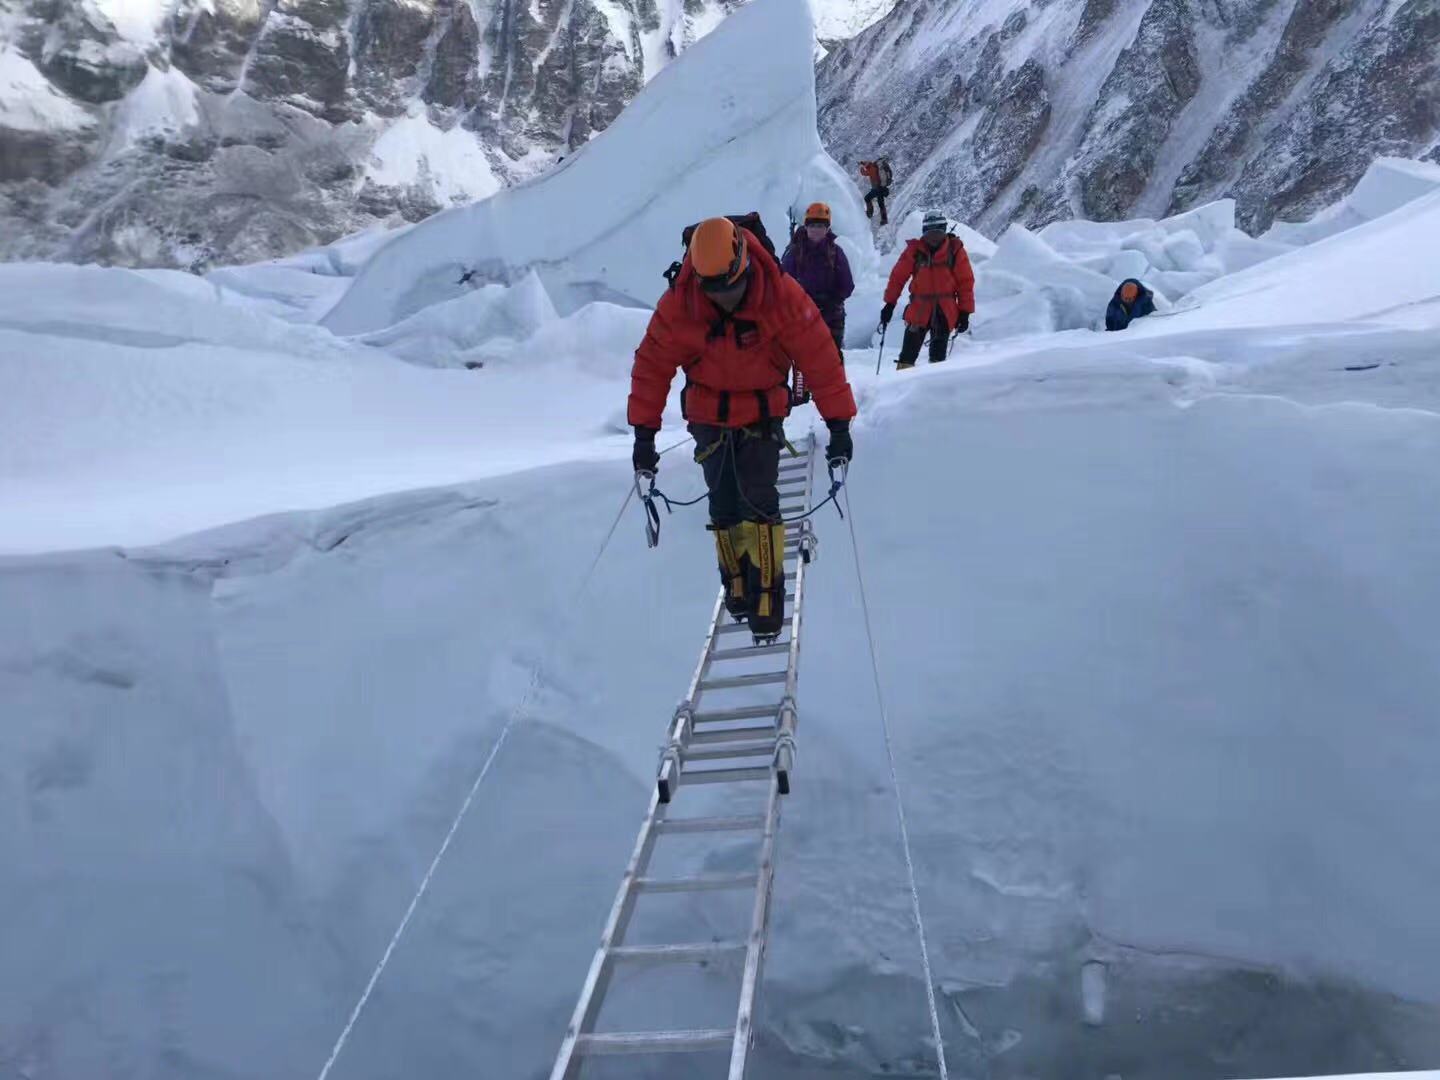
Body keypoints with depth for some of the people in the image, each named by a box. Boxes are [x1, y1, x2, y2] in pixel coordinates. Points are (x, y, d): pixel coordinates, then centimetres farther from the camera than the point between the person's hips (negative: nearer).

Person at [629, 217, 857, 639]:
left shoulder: (782, 295, -22)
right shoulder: (678, 304, -19)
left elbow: (820, 358, -18)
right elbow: (652, 366, -11)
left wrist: (839, 423, -19)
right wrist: (644, 432, -11)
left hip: (763, 413, -1)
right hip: (709, 417, 2)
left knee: (758, 503, -10)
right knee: (724, 506, 5)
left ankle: (768, 593, 1)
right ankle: (736, 584, 25)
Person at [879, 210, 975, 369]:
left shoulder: (955, 250, -2)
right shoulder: (914, 250, -1)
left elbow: (966, 282, 1)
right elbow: (898, 277, 4)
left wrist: (965, 312, -1)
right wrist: (890, 304, 1)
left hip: (945, 312, 0)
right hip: (919, 310, 0)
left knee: (938, 356, 6)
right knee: (909, 353, -4)